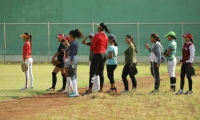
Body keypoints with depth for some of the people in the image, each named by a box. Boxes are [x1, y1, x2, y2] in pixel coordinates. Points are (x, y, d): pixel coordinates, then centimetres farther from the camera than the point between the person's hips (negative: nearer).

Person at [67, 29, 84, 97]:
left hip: (72, 59, -10)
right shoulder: (76, 42, 11)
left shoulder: (72, 43, -17)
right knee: (75, 76, 14)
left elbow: (72, 53, -20)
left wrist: (71, 63, -21)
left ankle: (75, 92, -10)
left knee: (72, 76, -8)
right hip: (76, 58, 10)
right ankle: (75, 91, 20)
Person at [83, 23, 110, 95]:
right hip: (104, 54, 8)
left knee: (92, 72, -8)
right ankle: (101, 89, 14)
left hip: (97, 54, -8)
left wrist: (91, 49, 8)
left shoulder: (97, 35, -13)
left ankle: (90, 90, -13)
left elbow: (92, 46, -12)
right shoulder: (105, 36, 10)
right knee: (101, 72, 14)